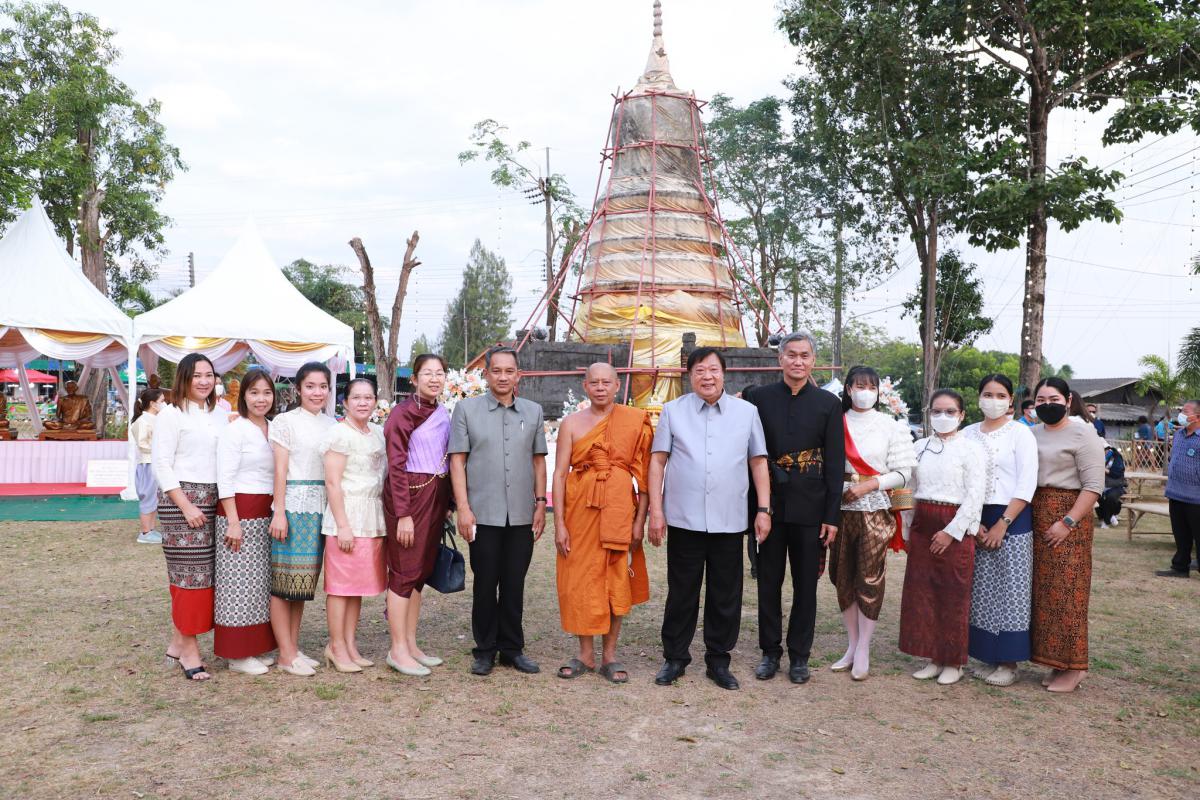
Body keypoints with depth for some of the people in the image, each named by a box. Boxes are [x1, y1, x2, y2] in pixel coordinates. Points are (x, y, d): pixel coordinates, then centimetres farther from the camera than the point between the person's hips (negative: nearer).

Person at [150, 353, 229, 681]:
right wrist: (187, 506, -14)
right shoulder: (171, 415, -3)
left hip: (213, 500, 6)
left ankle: (178, 642, 20)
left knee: (204, 571, 6)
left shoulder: (220, 417, 13)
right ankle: (189, 649, 6)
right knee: (191, 572, -5)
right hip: (181, 499, -6)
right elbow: (161, 465, -8)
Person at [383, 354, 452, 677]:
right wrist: (403, 514, -18)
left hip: (435, 496, 7)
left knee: (422, 571, 11)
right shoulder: (403, 413, -10)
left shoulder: (443, 414, 11)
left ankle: (411, 644, 21)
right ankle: (398, 650, 8)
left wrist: (446, 504, 12)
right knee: (404, 571, -1)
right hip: (409, 495, -7)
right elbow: (396, 466, -14)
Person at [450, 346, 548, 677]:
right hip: (483, 513, -2)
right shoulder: (467, 409, 1)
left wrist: (540, 503, 6)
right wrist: (463, 508, -8)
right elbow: (457, 460, -2)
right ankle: (485, 649, 19)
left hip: (522, 514, 2)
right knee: (485, 584, 6)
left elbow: (539, 460, 12)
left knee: (514, 584, 10)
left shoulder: (533, 411, 9)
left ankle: (512, 648, 22)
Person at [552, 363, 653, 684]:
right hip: (579, 507, 1)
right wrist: (559, 523, -6)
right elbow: (559, 474, 0)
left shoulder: (635, 422, 1)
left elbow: (644, 474, -1)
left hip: (619, 509, 0)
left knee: (617, 580, 5)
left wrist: (640, 520, -6)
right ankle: (586, 654, 20)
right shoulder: (571, 423, 2)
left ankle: (610, 654, 20)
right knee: (580, 579, 5)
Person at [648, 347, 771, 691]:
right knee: (681, 594, 8)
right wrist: (656, 510, -4)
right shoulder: (673, 411, 4)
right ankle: (675, 658, 22)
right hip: (683, 520, -1)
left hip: (729, 521, 1)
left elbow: (759, 463, 8)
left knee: (726, 596, 8)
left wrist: (764, 510, 2)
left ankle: (718, 660, 23)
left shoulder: (747, 412, 6)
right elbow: (657, 461, 2)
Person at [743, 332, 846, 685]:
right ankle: (770, 652, 24)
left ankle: (799, 656, 23)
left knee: (806, 584, 9)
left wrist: (832, 516, -4)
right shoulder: (759, 397, 2)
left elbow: (835, 463, 0)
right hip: (769, 503, 1)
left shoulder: (828, 404, 1)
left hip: (810, 507, 0)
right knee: (769, 581, 10)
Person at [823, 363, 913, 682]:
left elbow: (903, 473, -3)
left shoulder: (890, 426, 1)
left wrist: (867, 485, -13)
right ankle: (852, 646, 22)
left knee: (870, 580, -1)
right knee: (843, 578, 8)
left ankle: (863, 651, 9)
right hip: (842, 510, 2)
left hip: (875, 511, -2)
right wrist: (839, 489, -7)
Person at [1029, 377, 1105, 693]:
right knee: (1044, 592, 8)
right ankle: (1057, 661, 17)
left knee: (1065, 591, -5)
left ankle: (1074, 666, 5)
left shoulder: (1083, 435, -5)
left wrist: (1068, 522, -19)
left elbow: (1093, 486, -12)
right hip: (1034, 518, 6)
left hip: (1068, 517, -6)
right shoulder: (1031, 434, 13)